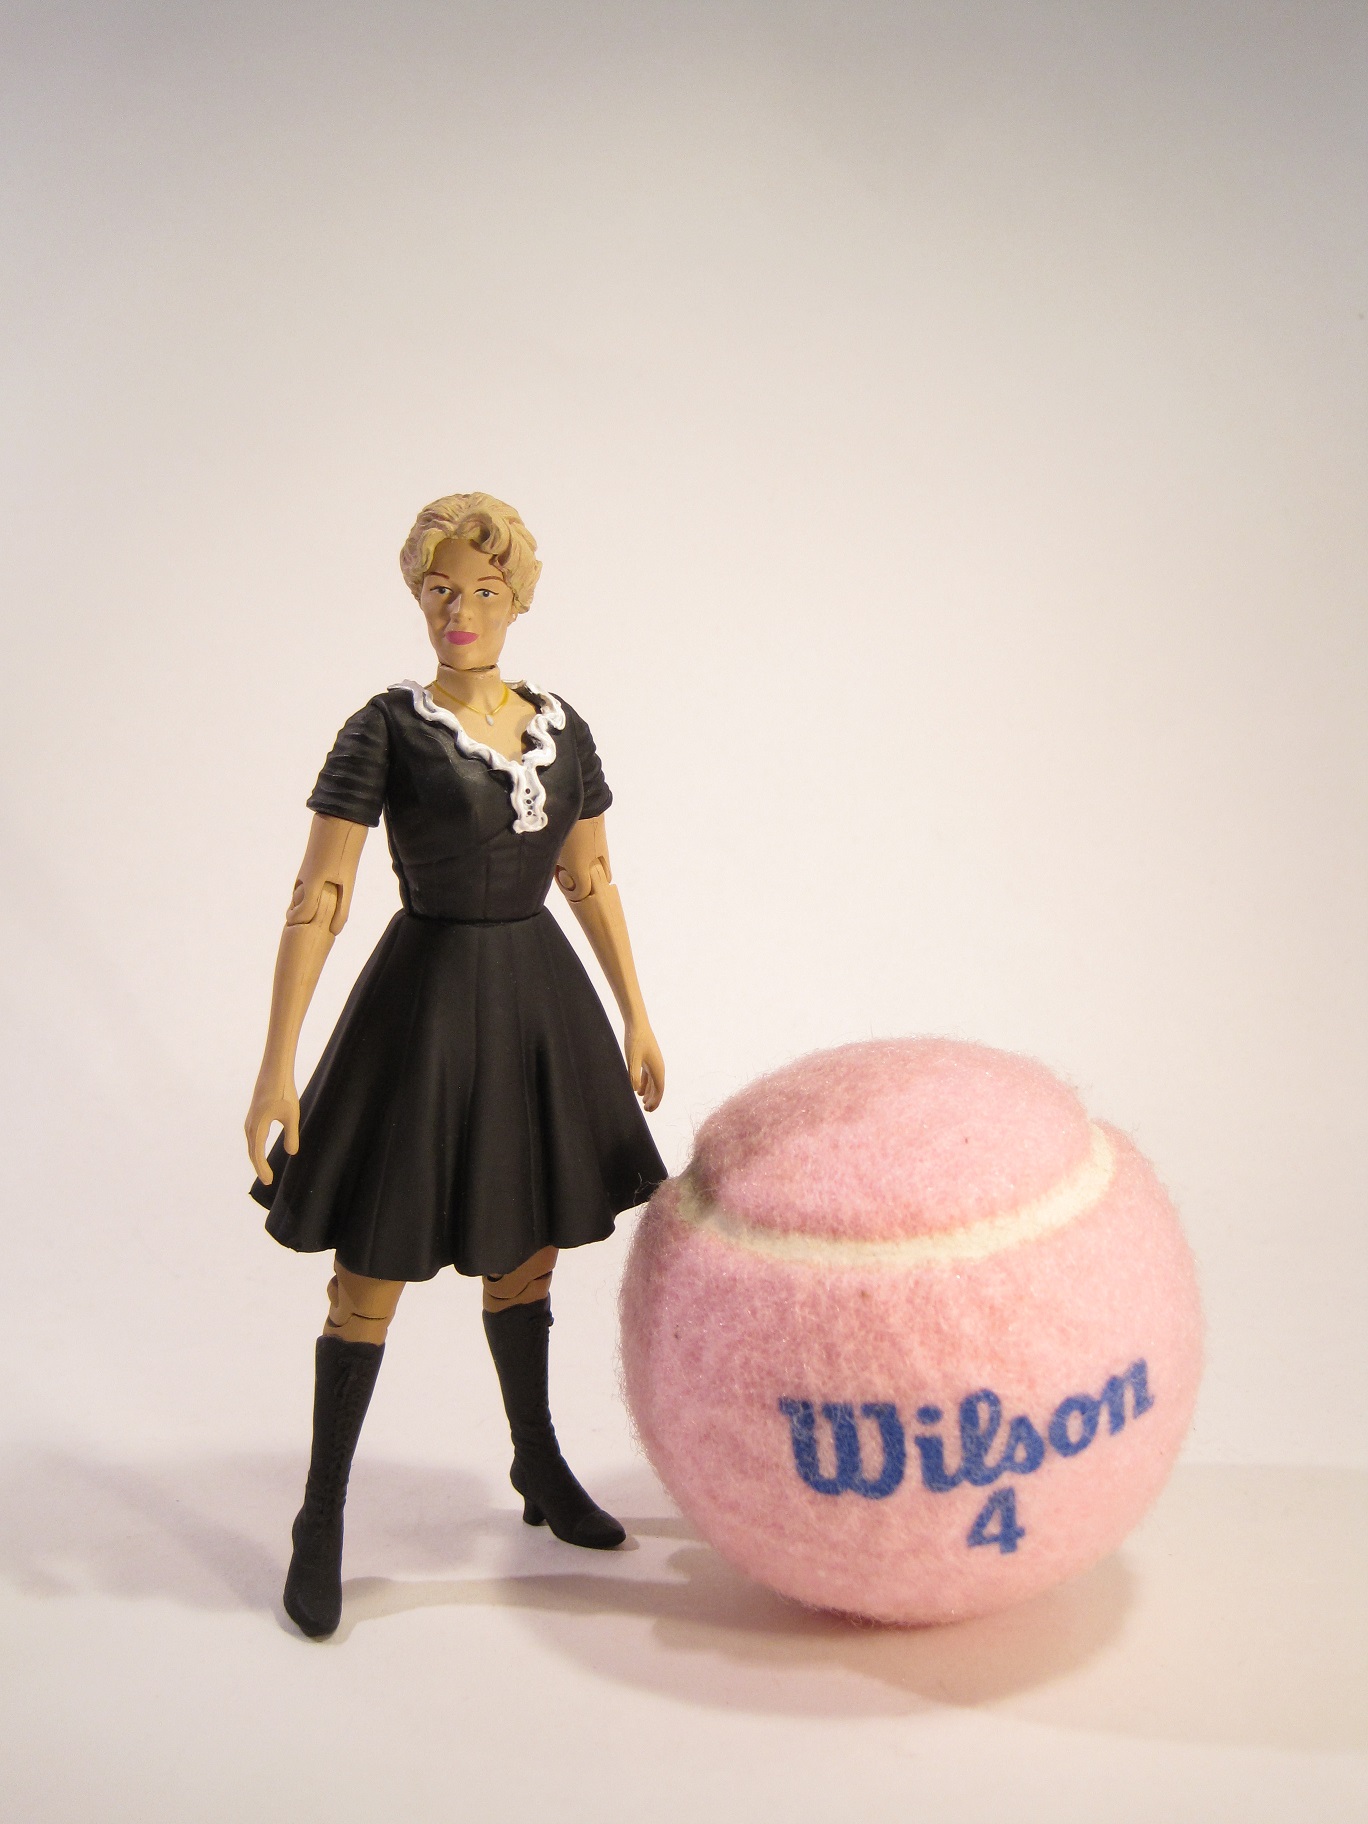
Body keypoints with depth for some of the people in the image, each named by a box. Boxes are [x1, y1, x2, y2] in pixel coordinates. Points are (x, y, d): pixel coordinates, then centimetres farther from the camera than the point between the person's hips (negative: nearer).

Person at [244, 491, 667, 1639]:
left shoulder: (560, 728, 6)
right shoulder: (388, 729, -9)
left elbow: (591, 878, 15)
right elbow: (320, 896, -13)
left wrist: (636, 1018, 14)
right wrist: (278, 1065, -17)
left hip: (541, 996, 5)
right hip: (429, 996, -5)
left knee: (527, 1249, 17)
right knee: (373, 1269, 0)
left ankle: (540, 1471, 36)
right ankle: (322, 1522, 15)